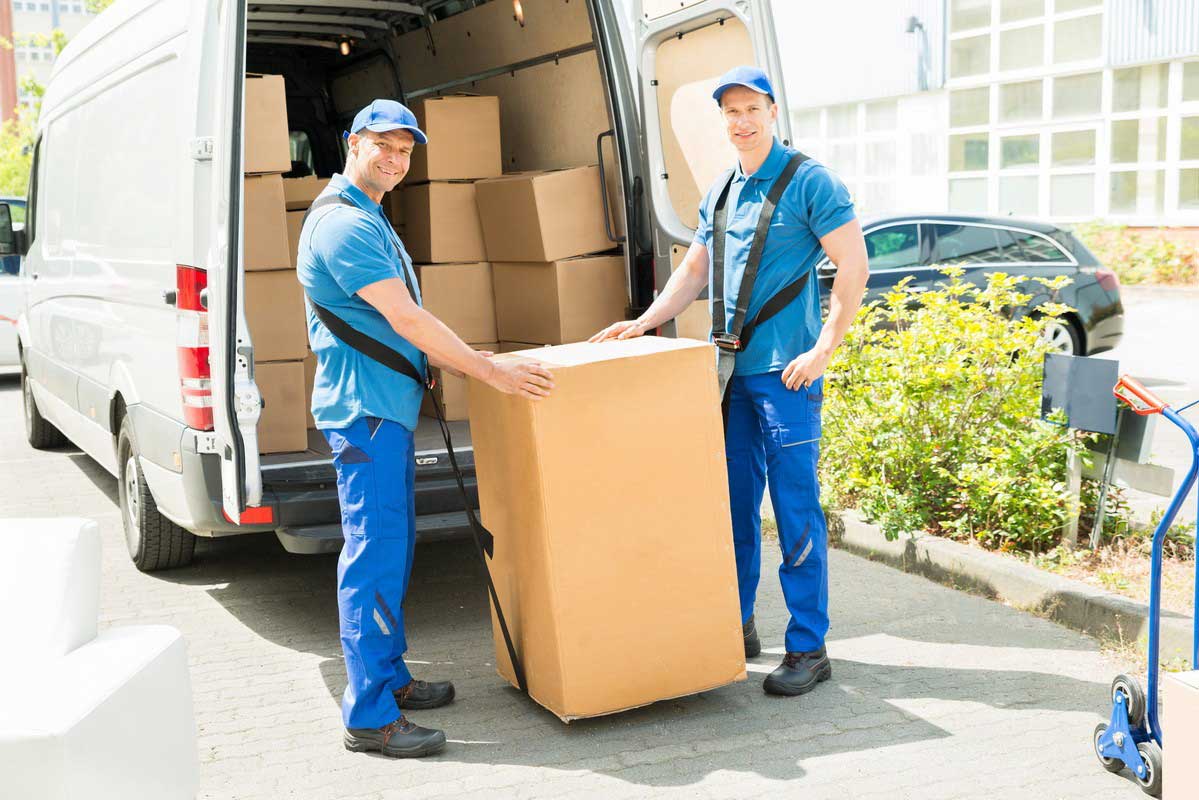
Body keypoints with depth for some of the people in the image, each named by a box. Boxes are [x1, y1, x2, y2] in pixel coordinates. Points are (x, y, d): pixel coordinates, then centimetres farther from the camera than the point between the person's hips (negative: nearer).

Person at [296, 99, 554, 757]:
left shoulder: (368, 220, 19)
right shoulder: (342, 222, -15)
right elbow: (406, 318, -20)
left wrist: (458, 360, 21)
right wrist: (490, 372, -17)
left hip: (387, 406, 11)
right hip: (365, 407, -11)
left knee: (391, 549, 16)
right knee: (374, 555, -8)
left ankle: (389, 679, 27)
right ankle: (370, 716, -3)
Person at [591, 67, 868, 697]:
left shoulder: (809, 182, -6)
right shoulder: (719, 192, 15)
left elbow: (853, 268, -10)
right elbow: (694, 271, 22)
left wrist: (823, 350, -15)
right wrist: (645, 322, 9)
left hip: (785, 371, -7)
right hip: (729, 368, 7)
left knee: (795, 508, -3)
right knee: (732, 500, 12)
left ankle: (808, 649, 5)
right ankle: (737, 626, 26)